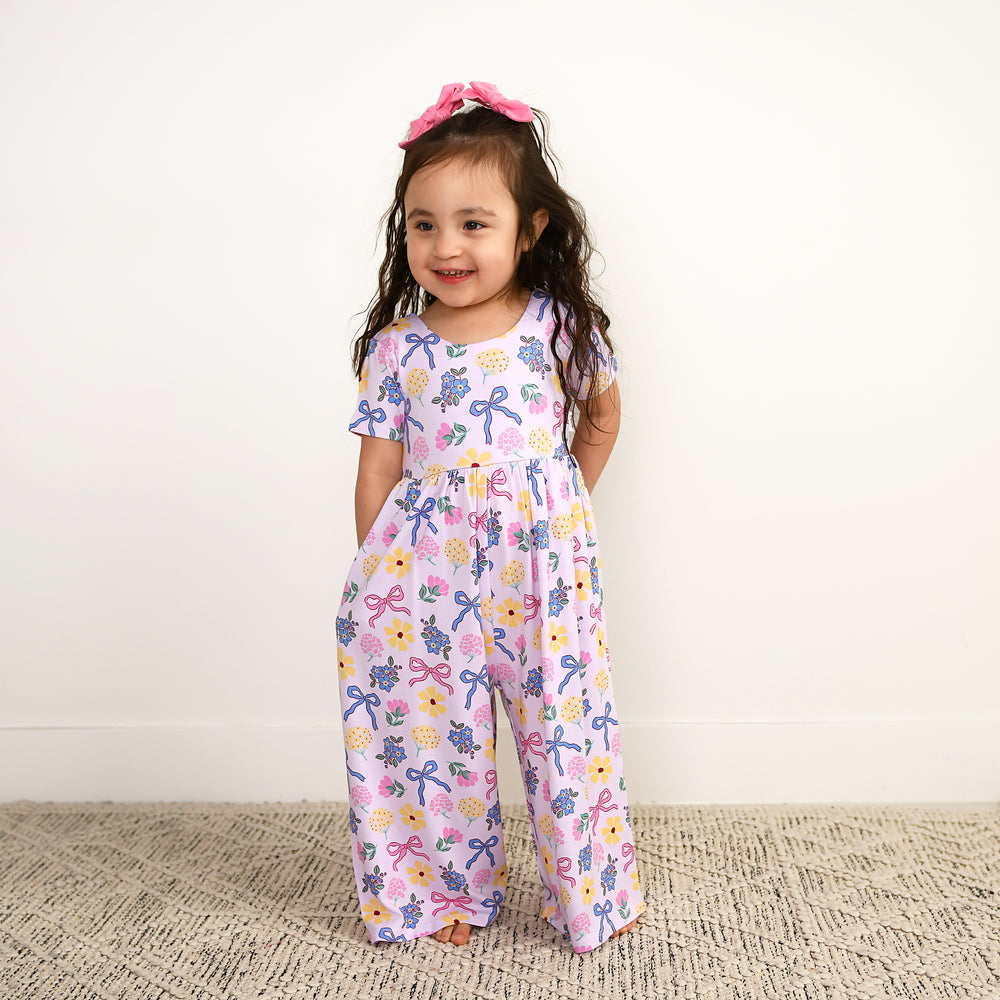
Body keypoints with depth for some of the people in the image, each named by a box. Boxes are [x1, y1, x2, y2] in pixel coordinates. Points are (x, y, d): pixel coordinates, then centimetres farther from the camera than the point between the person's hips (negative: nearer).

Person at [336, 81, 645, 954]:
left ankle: (589, 891, 32)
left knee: (567, 727, 9)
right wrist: (375, 579, 2)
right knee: (437, 737, 10)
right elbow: (378, 470, 1)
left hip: (541, 569, 0)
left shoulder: (561, 326, -3)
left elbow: (603, 414, 14)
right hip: (426, 573, 0)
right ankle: (451, 888, 34)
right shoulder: (396, 348, -4)